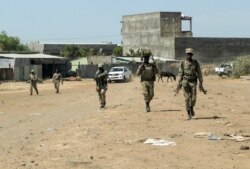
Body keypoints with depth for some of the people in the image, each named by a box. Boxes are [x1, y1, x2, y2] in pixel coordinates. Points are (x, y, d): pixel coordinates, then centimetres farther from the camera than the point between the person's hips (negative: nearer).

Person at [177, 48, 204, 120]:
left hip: (193, 82, 0)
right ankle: (189, 114, 2)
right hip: (185, 82, 0)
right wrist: (179, 83, -3)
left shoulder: (195, 62, 1)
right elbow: (180, 73, 3)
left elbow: (199, 73, 3)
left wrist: (200, 83, -1)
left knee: (193, 98, -4)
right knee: (187, 98, -5)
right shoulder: (183, 62, 1)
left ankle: (191, 108, 28)